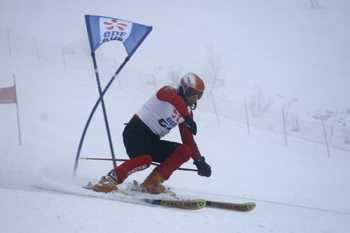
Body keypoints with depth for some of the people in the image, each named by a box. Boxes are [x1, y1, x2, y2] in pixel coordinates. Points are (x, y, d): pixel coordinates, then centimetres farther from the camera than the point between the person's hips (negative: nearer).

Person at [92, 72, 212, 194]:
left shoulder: (188, 111, 17)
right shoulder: (168, 91, -4)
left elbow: (188, 140, 18)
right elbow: (175, 99, -30)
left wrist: (199, 161, 7)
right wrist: (188, 119, -44)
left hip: (153, 141, 8)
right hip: (137, 129, -8)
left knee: (185, 151, -10)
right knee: (145, 159, -35)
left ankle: (152, 182, -18)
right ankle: (110, 179, -26)